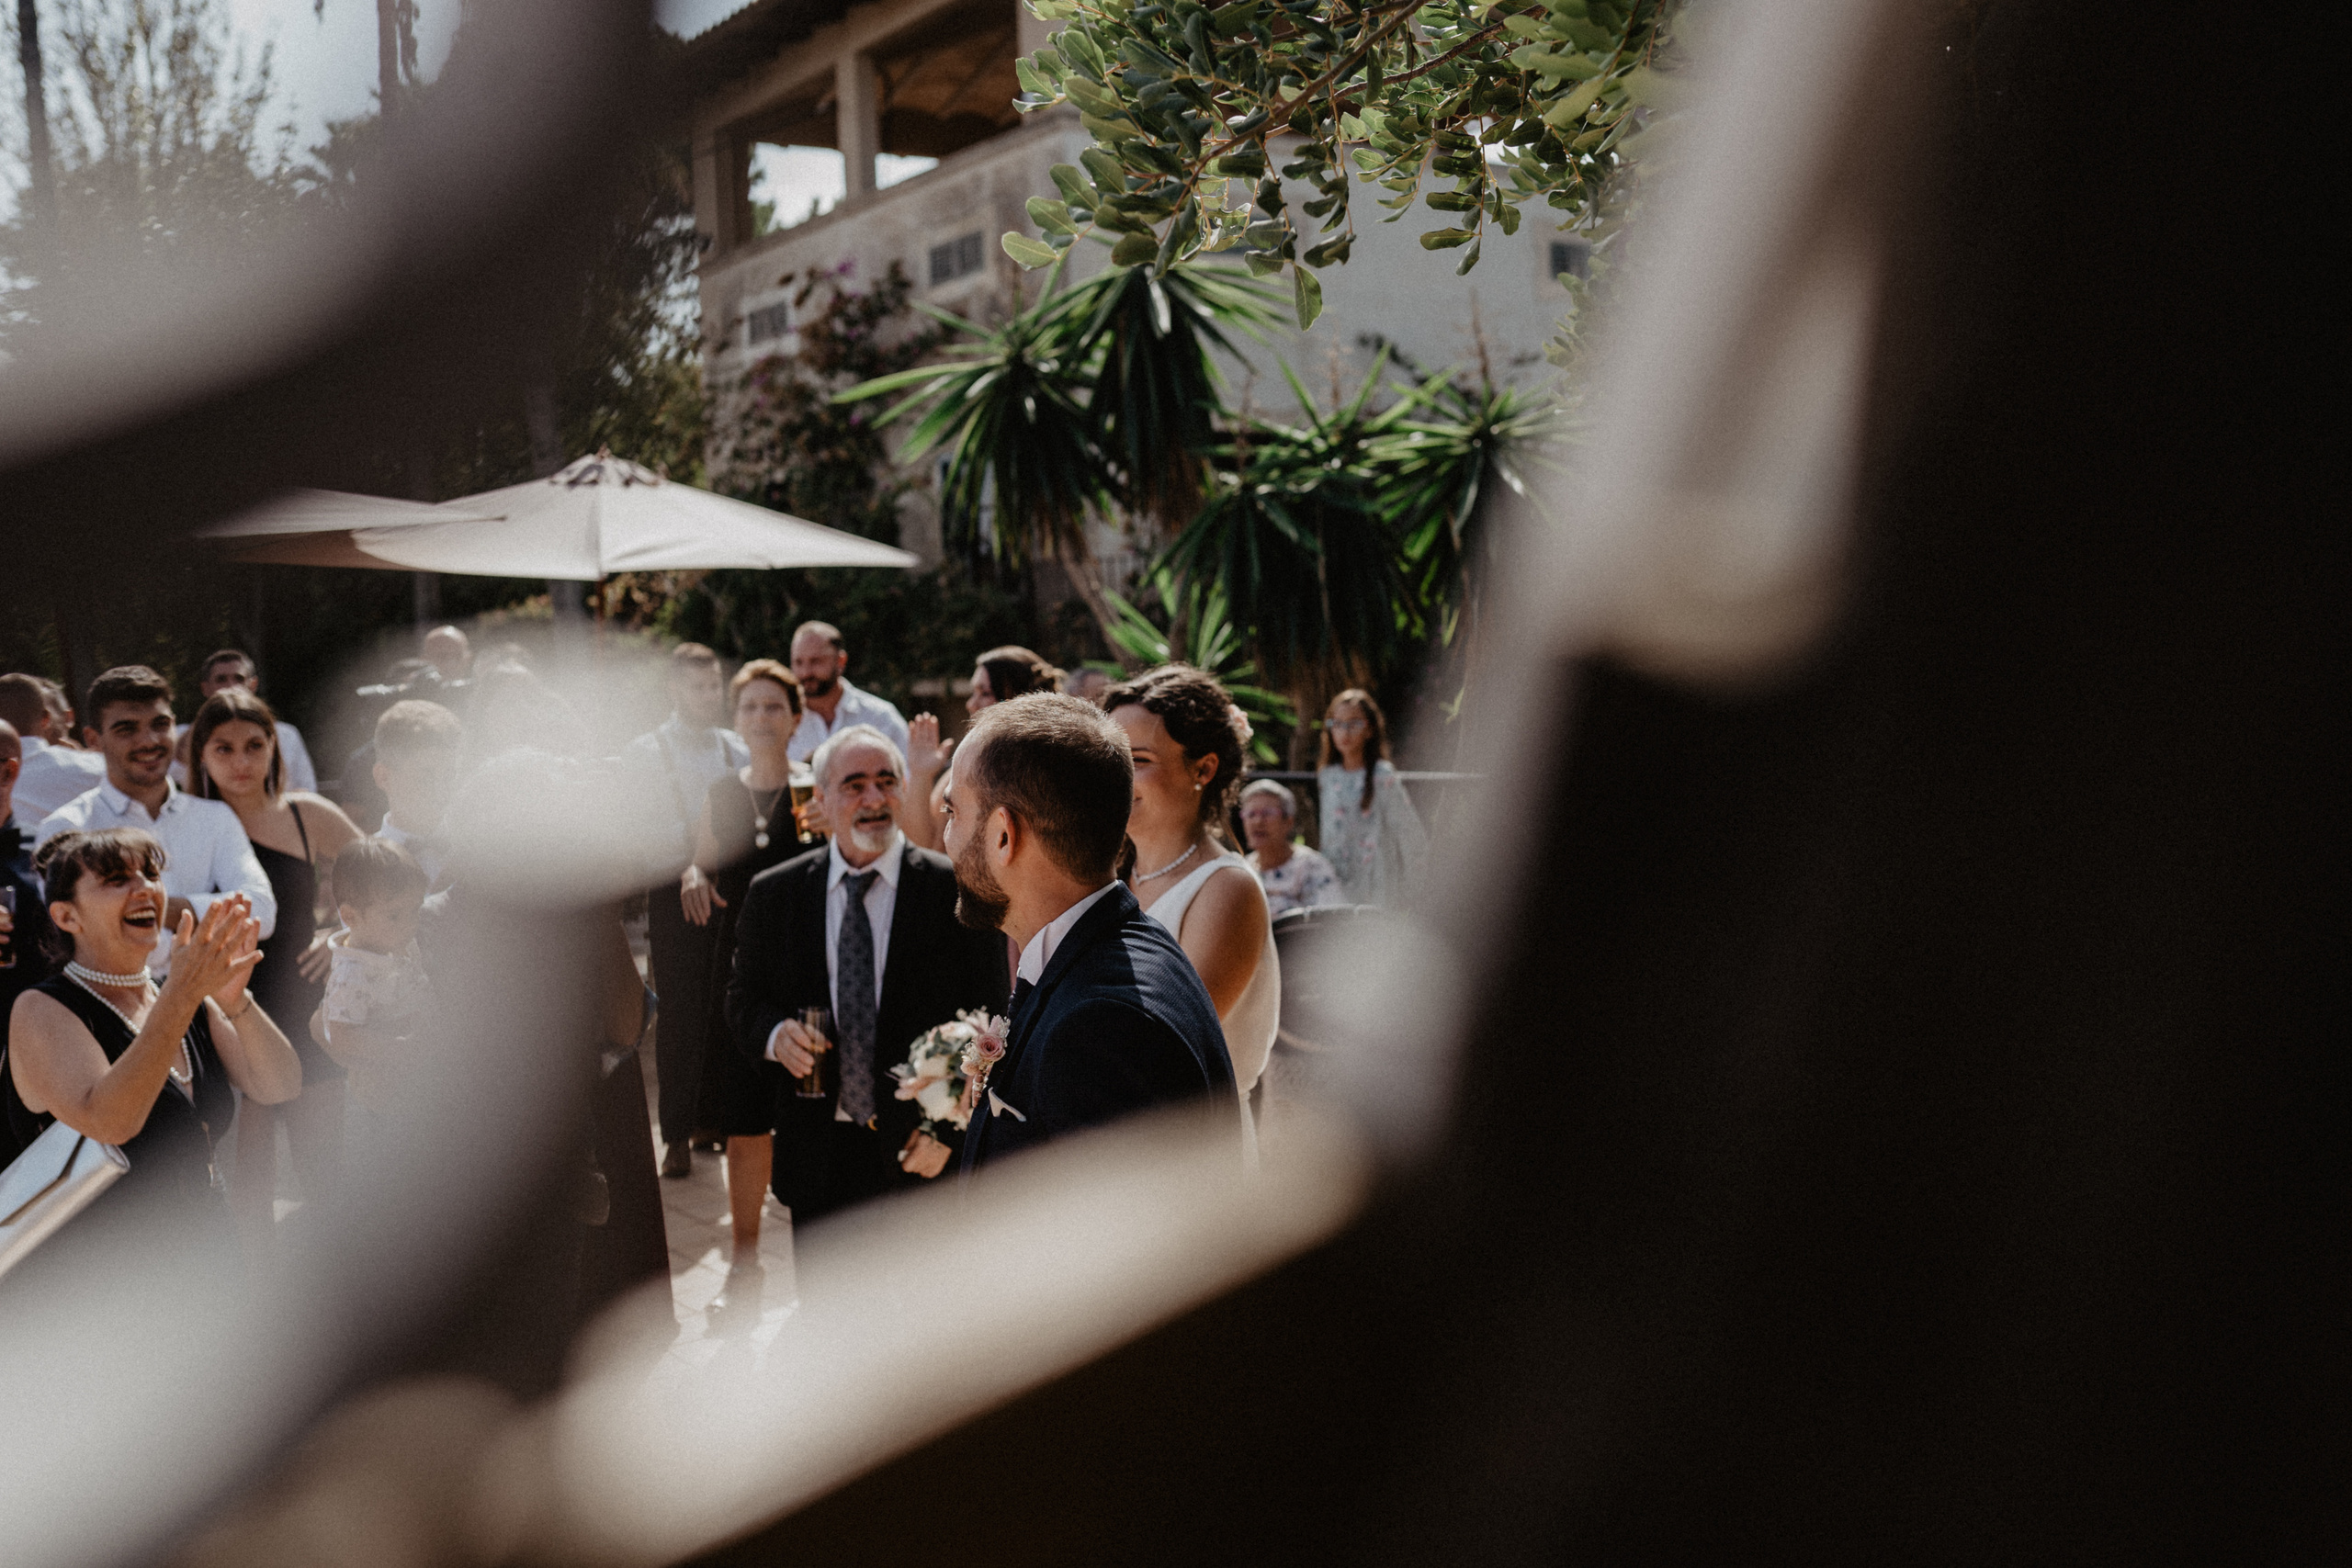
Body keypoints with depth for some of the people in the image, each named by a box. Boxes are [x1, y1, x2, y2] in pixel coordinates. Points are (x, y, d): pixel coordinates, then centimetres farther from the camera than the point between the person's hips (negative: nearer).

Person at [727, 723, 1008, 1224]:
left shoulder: (958, 890, -5)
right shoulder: (773, 894, 4)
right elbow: (743, 1000, 12)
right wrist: (775, 1034, -10)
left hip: (923, 1150, -2)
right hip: (817, 1155, 2)